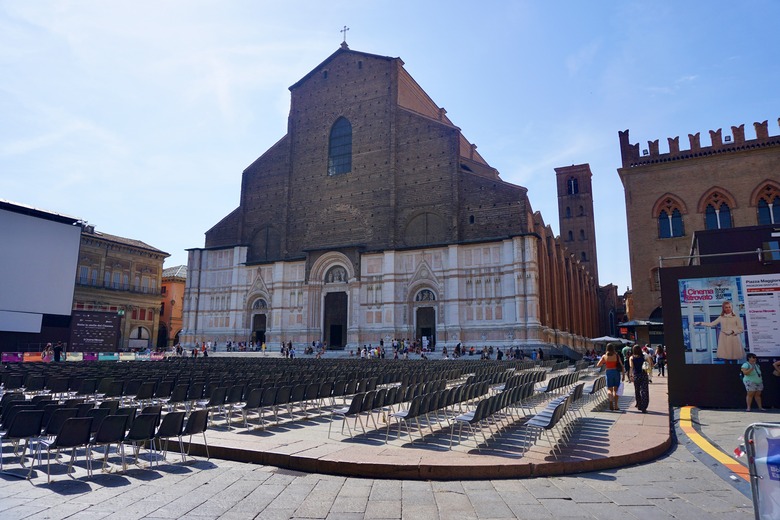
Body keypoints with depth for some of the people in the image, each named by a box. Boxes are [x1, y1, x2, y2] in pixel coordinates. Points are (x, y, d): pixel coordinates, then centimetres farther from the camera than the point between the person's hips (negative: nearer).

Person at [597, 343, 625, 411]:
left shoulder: (604, 356, -1)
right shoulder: (616, 355, -3)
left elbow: (598, 365, 4)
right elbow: (621, 365, -3)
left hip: (608, 372, 0)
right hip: (616, 372, 0)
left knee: (609, 389, 7)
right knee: (616, 389, 9)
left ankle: (611, 399, -22)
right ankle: (615, 405, 9)